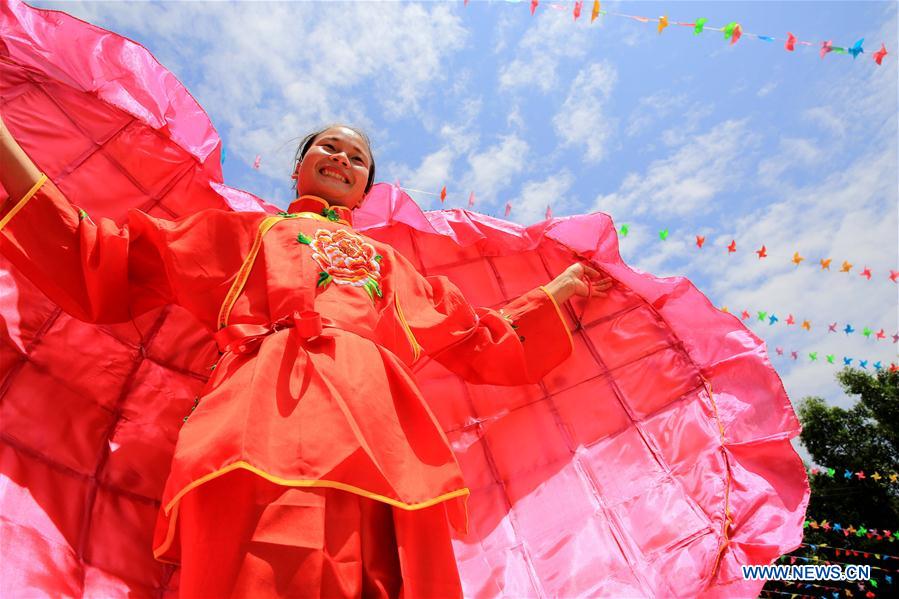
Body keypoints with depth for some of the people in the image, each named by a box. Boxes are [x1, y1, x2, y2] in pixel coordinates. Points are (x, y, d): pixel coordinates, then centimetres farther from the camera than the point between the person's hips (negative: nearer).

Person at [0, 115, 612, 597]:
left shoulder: (395, 265, 34)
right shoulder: (243, 231, 30)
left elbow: (488, 346, 33)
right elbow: (97, 271, 24)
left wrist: (559, 291, 38)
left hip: (377, 435, 3)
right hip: (268, 416, -2)